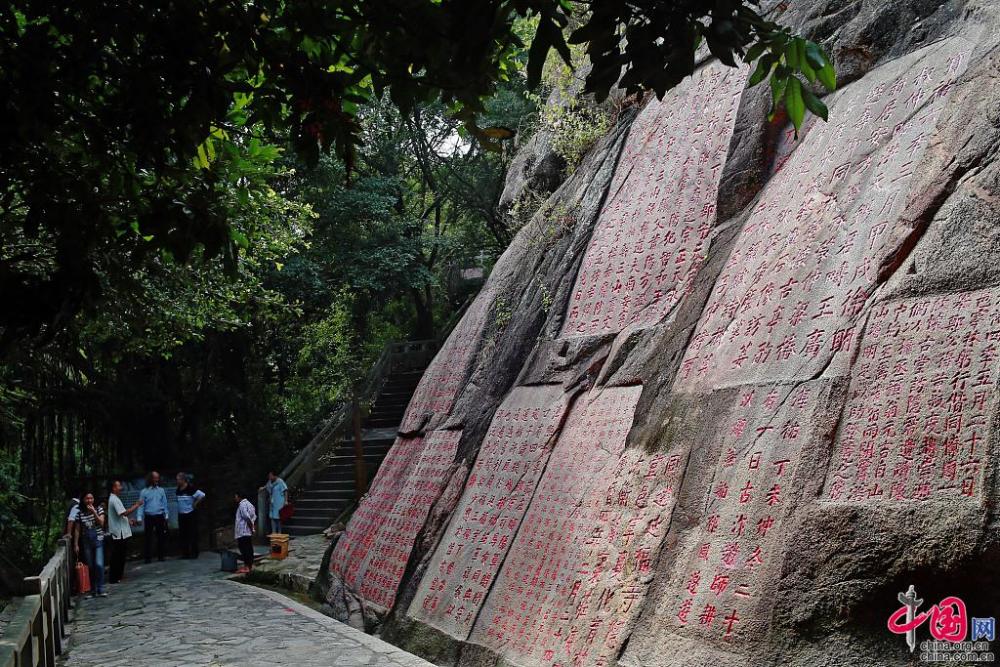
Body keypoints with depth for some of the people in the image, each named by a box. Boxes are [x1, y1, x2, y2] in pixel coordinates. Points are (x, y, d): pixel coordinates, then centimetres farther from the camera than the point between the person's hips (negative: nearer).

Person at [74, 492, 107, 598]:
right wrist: (76, 544, 2)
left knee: (99, 564, -13)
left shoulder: (99, 509, 0)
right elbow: (77, 530, 5)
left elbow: (101, 523, -10)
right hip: (86, 542, 2)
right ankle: (92, 589, 16)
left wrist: (94, 512, -17)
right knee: (90, 567, 5)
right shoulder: (80, 513, 3)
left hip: (98, 540, -2)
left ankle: (100, 589, -5)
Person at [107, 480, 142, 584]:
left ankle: (118, 576, 21)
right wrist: (137, 505, -18)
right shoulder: (114, 500, -17)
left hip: (121, 533, 10)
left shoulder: (115, 499, 16)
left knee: (120, 556, 15)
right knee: (117, 557, -3)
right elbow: (124, 513, -24)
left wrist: (128, 519, 14)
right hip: (118, 533, -10)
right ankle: (114, 578, 2)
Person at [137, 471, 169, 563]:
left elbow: (164, 503, 9)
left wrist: (166, 515, 4)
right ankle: (148, 557, 6)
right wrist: (139, 517, -9)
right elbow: (141, 505, -2)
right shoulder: (144, 491, 0)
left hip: (160, 517, 2)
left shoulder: (161, 490, 6)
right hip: (149, 517, -2)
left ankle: (160, 555, 14)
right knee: (148, 537, 0)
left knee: (161, 536, 5)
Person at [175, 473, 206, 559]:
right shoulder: (178, 490, 7)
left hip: (191, 515, -7)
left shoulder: (191, 488, -15)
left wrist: (195, 503, -12)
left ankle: (194, 553, 6)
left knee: (192, 534, -1)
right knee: (183, 535, 8)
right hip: (181, 515, 7)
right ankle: (184, 553, 14)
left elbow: (202, 495, -19)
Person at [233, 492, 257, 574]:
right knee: (249, 548, 12)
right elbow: (254, 517, 15)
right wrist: (253, 527, 12)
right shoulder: (249, 504, 17)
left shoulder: (242, 505, -12)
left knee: (244, 549, -8)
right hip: (249, 531, 10)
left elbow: (247, 517, -21)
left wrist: (251, 527, -14)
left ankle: (246, 567, -10)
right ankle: (250, 565, 17)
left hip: (243, 531, -10)